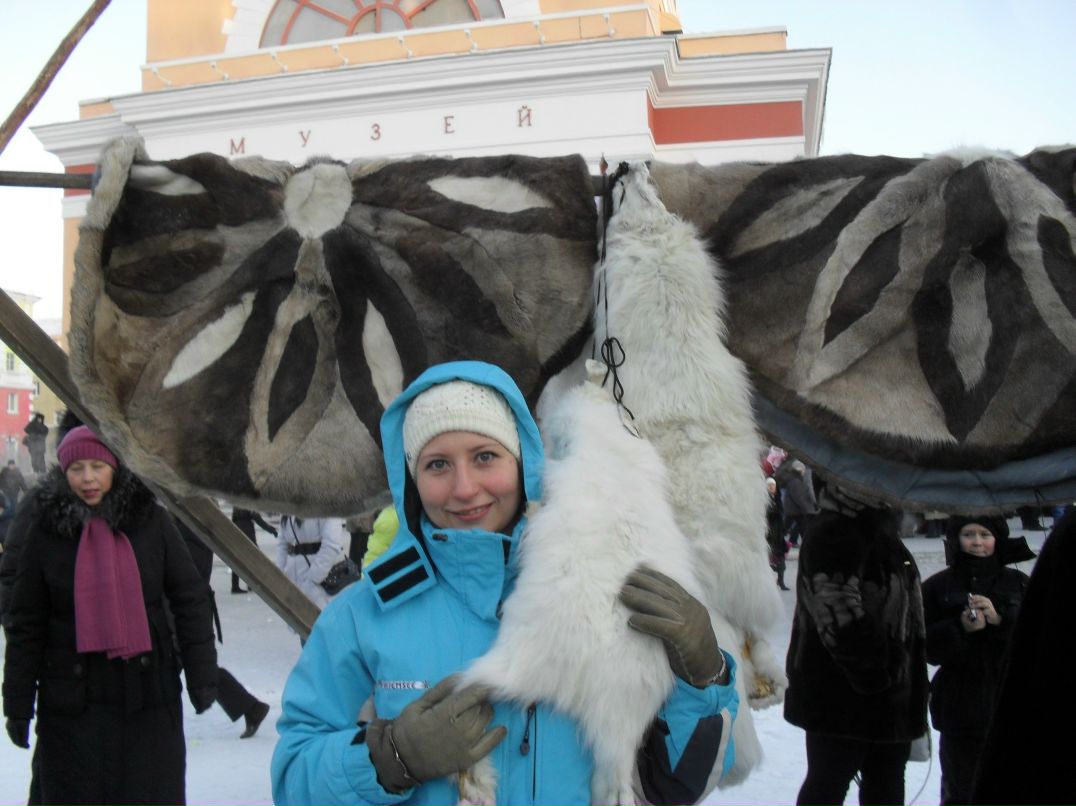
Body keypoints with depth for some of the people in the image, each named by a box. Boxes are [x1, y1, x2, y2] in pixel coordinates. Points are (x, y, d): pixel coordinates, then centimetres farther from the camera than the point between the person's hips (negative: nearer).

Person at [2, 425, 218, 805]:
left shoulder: (151, 520, -1)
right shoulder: (47, 531, 0)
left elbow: (190, 600, 1)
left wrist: (201, 673, -2)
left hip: (148, 689, 0)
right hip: (74, 696, 0)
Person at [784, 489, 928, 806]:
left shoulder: (884, 535, 15)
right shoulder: (832, 533, -16)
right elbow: (840, 616, -27)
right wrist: (874, 673, -21)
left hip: (891, 696, 9)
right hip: (841, 695, -9)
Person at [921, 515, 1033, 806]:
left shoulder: (1019, 584, 8)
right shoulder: (938, 586, 3)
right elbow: (927, 646, -3)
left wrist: (1000, 619, -16)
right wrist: (960, 628, -18)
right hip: (960, 708, -1)